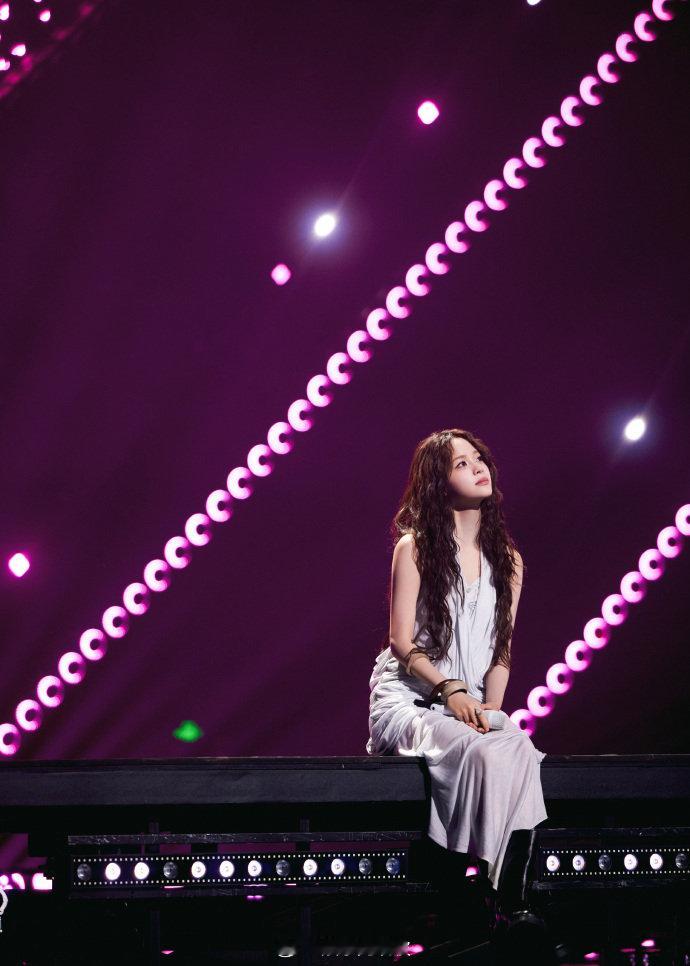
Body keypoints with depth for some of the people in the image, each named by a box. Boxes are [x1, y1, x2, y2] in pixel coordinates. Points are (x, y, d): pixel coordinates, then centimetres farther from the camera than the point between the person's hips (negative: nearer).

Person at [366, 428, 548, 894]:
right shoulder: (415, 548, 2)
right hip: (410, 699, -4)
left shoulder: (507, 559, 14)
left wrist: (491, 707, -7)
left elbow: (501, 650, 12)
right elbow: (401, 642, -3)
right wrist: (450, 690, -17)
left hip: (472, 704, 4)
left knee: (520, 748, -32)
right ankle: (492, 886, -27)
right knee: (487, 753, -34)